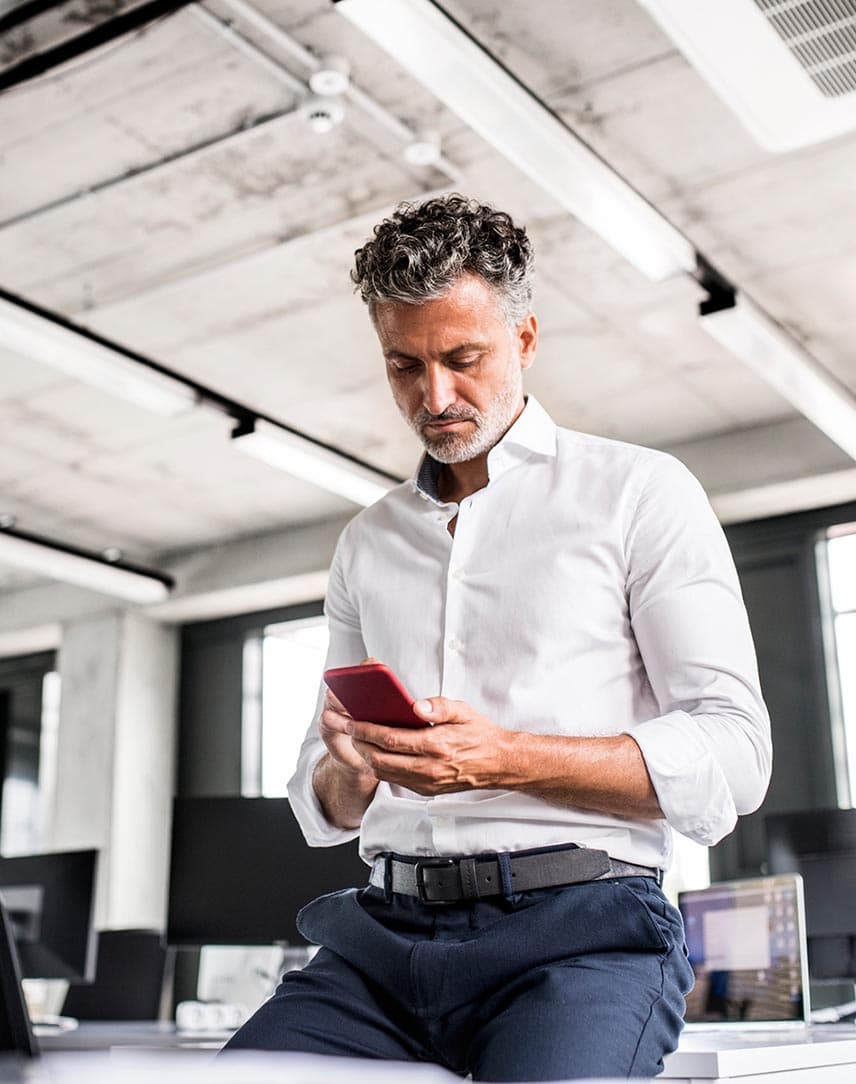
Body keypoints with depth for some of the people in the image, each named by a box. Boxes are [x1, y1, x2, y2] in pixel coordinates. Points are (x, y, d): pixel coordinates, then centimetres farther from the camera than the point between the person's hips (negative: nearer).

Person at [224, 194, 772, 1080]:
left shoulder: (638, 493, 6)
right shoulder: (367, 543, 20)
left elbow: (733, 757, -4)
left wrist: (507, 761, -15)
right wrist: (347, 775, -4)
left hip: (581, 929, -3)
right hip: (386, 932, 4)